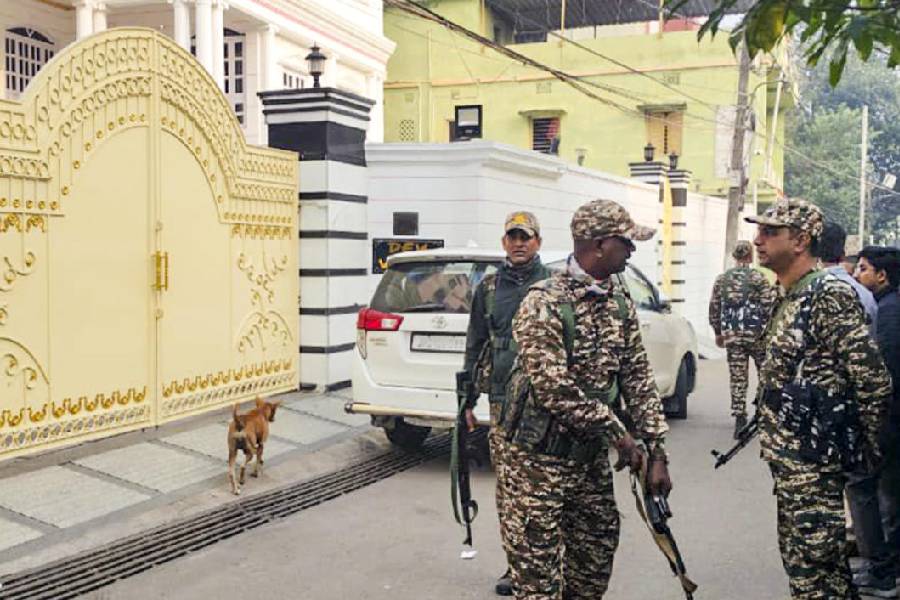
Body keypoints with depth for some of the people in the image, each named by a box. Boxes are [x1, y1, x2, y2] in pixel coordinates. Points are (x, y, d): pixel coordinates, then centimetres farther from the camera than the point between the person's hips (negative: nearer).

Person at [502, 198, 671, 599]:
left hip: (593, 457, 7)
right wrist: (618, 433, -17)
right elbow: (552, 389, -24)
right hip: (542, 459, -7)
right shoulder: (544, 303, -18)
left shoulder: (621, 305, 5)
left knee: (596, 557, 17)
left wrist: (657, 451, -1)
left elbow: (639, 379, 6)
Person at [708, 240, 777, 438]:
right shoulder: (758, 278, -6)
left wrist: (718, 332, 18)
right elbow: (769, 307, -11)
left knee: (737, 378, 5)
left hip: (731, 336, 3)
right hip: (756, 334, -3)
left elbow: (714, 309, 9)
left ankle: (740, 420, 2)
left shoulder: (721, 279, 6)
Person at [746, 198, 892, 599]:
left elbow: (874, 382, -20)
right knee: (799, 555, 19)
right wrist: (775, 432, 17)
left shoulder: (829, 295, -17)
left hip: (812, 462, -10)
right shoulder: (790, 298, 12)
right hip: (788, 457, 10)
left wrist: (866, 445, -8)